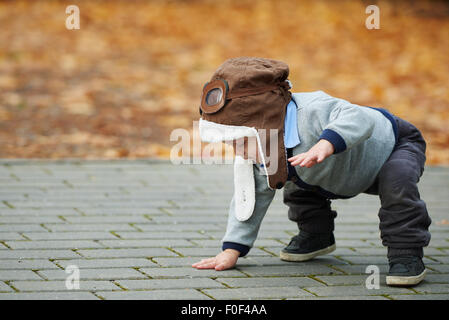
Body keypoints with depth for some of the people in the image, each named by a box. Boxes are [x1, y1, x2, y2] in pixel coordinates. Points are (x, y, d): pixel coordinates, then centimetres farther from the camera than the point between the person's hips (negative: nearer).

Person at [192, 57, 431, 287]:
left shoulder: (311, 113, -45)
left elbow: (359, 118, -59)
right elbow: (254, 194, -5)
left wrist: (326, 145, -76)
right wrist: (232, 250, -11)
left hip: (396, 145, -8)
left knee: (396, 180, -37)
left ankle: (406, 254, -24)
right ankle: (316, 237, 35)